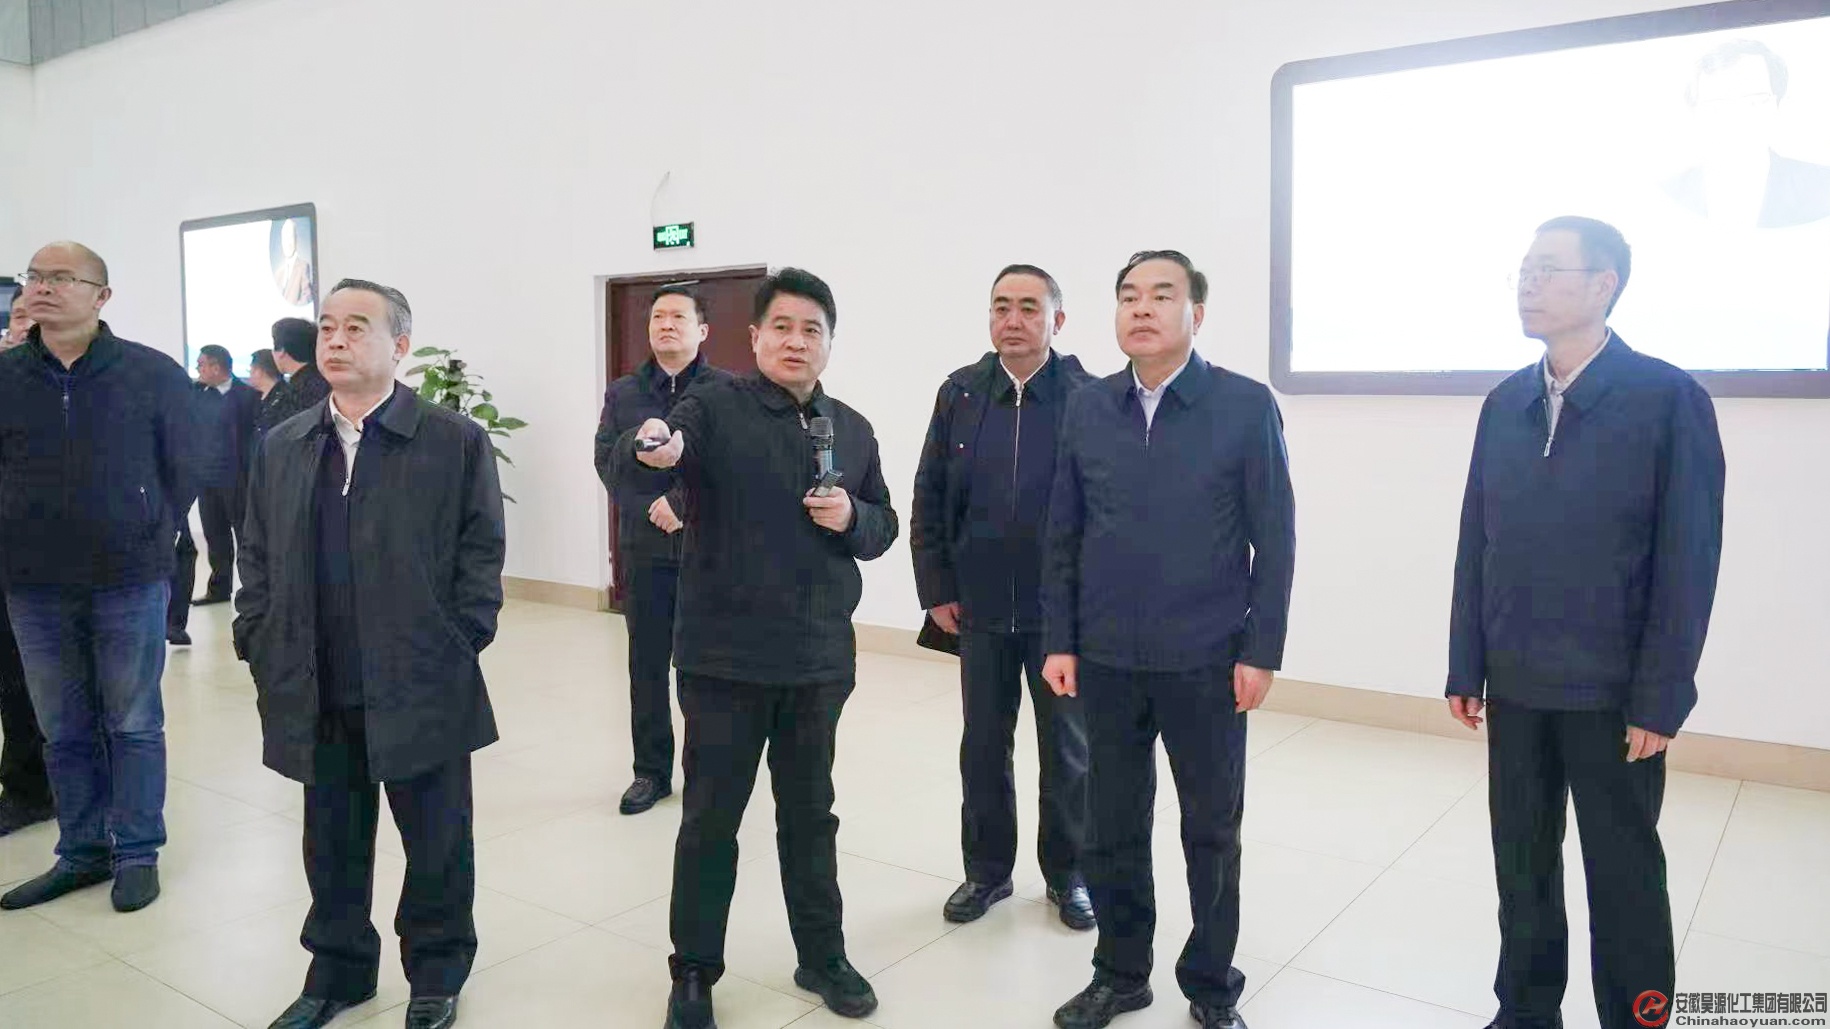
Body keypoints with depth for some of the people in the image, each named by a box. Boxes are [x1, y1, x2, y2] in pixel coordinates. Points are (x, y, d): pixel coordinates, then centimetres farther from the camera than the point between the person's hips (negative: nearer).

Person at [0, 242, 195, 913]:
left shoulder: (154, 374, -5)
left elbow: (181, 471, 1)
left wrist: (147, 543, 2)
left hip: (130, 583, -2)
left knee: (134, 725, 8)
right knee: (64, 731, 13)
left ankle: (137, 854, 20)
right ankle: (82, 853, 27)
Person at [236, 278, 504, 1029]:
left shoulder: (455, 442, -5)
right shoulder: (281, 447, 9)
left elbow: (481, 552, -5)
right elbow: (257, 557, 13)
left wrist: (459, 647, -9)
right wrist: (259, 646, 5)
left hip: (420, 688, -3)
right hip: (316, 693, 4)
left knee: (436, 843, 10)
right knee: (332, 844, 17)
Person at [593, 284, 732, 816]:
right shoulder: (622, 393, 10)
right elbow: (608, 461, 1)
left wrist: (681, 503, -17)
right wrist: (651, 508, -13)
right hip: (645, 546, 3)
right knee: (647, 663, 9)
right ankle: (651, 771, 20)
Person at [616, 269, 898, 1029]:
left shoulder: (853, 430, 9)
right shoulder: (715, 407, -6)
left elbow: (884, 529, 14)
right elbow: (625, 460, -24)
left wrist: (852, 518, -9)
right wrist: (651, 449, -48)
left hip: (818, 658, 4)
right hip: (725, 656, -4)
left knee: (810, 813, 17)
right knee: (710, 818, 8)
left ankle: (822, 957, 33)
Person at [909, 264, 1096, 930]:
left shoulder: (1088, 398, -8)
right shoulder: (959, 395, 1)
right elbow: (928, 499, 4)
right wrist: (936, 590, 0)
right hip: (979, 610, 3)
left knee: (1068, 749, 12)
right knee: (983, 746, 14)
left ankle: (1068, 874, 30)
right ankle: (987, 870, 31)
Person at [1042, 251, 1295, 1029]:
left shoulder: (1246, 406, -6)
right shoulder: (1086, 408, 3)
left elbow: (1274, 539, -5)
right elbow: (1063, 535, 6)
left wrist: (1261, 652, -8)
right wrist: (1059, 641, 2)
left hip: (1207, 662, -2)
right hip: (1106, 661, 3)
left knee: (1211, 831, 13)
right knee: (1111, 829, 13)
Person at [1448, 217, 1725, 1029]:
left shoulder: (1668, 398, -9)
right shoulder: (1504, 404, 5)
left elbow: (1688, 560, -10)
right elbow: (1476, 544, 5)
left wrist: (1659, 699, -12)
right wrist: (1466, 667, 4)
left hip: (1613, 691, -4)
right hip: (1516, 685, 4)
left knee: (1623, 875, 10)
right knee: (1522, 866, 15)